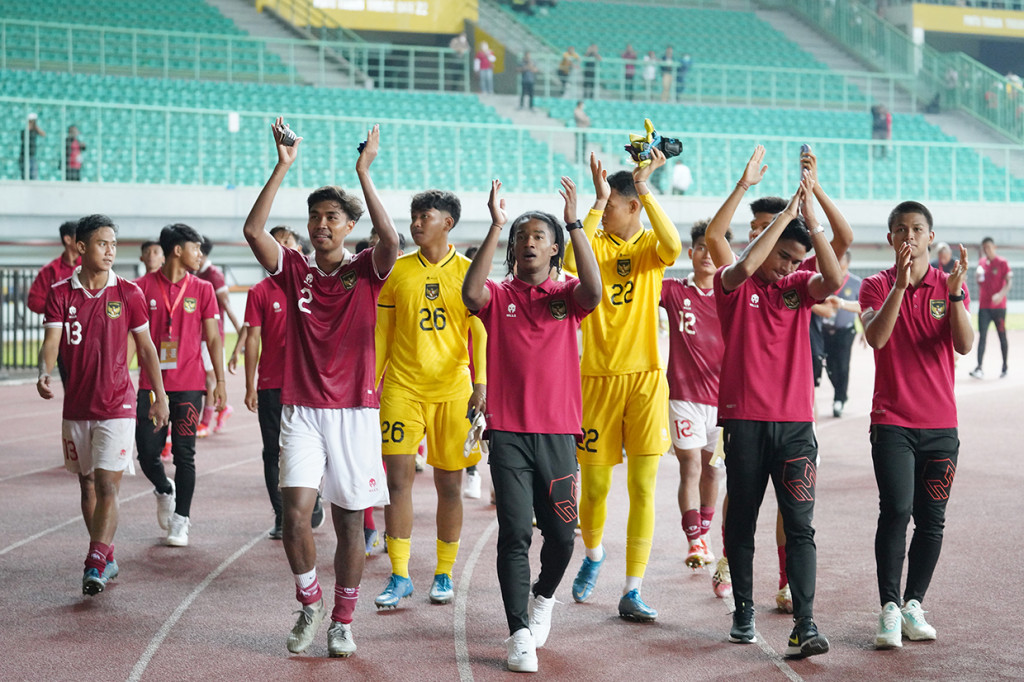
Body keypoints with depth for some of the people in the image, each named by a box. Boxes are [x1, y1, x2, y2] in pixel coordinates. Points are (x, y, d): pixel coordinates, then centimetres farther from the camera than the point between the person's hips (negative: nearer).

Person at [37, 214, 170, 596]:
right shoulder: (60, 295, 0)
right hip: (76, 407, 3)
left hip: (117, 406, -3)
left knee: (107, 486, -12)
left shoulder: (128, 294, -2)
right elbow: (51, 342, -9)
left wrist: (160, 398, 8)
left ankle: (94, 566, -16)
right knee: (88, 486, 12)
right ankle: (107, 559, 25)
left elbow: (145, 348, 6)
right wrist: (44, 374, -30)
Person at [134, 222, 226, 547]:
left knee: (184, 454, 0)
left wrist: (220, 381, 3)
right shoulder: (143, 287, 1)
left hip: (188, 385, 0)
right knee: (147, 452, 2)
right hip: (151, 384, 0)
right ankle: (164, 492, 33)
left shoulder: (202, 289, 5)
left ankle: (181, 520, 10)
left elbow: (212, 338, 7)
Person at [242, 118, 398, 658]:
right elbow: (253, 230, -8)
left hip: (355, 411, -1)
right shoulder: (295, 271, 7)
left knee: (349, 519, 4)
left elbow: (390, 239, -19)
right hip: (302, 410, 1)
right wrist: (283, 166, -11)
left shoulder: (366, 271, 2)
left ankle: (342, 622, 18)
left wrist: (364, 172, -19)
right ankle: (309, 604, 11)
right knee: (295, 512, -12)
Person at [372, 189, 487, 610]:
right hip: (402, 387, 1)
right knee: (398, 479, -5)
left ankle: (444, 575, 16)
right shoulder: (397, 271, 6)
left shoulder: (468, 272, 2)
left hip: (452, 391, -1)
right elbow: (383, 333, 11)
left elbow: (480, 334, -1)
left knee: (449, 485, 4)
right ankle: (399, 576, 3)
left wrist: (481, 384, -12)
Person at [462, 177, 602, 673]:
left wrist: (575, 222, -19)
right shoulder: (498, 296, 5)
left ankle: (542, 597, 36)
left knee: (561, 534, 6)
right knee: (515, 533, -8)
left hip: (557, 432, 1)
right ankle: (520, 634, -3)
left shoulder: (567, 296, 7)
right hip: (508, 432, -1)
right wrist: (496, 226, -19)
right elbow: (471, 293, -18)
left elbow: (594, 292, -17)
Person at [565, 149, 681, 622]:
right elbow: (573, 260, -20)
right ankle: (594, 555, 37)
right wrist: (596, 200, -19)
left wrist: (645, 189, -22)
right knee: (594, 485, 6)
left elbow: (673, 248, -22)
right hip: (598, 377, 1)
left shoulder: (650, 246, 3)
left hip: (645, 377, 0)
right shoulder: (596, 243, 4)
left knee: (643, 487, -4)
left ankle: (632, 592, 1)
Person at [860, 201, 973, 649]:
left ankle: (914, 605, 15)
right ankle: (889, 610, -10)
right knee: (896, 510, -14)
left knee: (932, 521, 4)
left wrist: (954, 293, -21)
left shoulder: (950, 285, 7)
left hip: (941, 423, 3)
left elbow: (964, 345, -7)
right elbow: (875, 337, -17)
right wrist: (900, 285, -26)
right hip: (892, 422, -3)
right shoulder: (877, 286, 2)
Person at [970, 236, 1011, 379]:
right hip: (983, 306, 4)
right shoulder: (981, 262, 11)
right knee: (982, 336, -5)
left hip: (999, 306, -4)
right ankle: (979, 368, -12)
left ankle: (1005, 367, 16)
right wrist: (977, 274, -2)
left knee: (1002, 336, 5)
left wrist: (1001, 294, -29)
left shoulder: (1002, 262, -5)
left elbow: (1009, 281, -12)